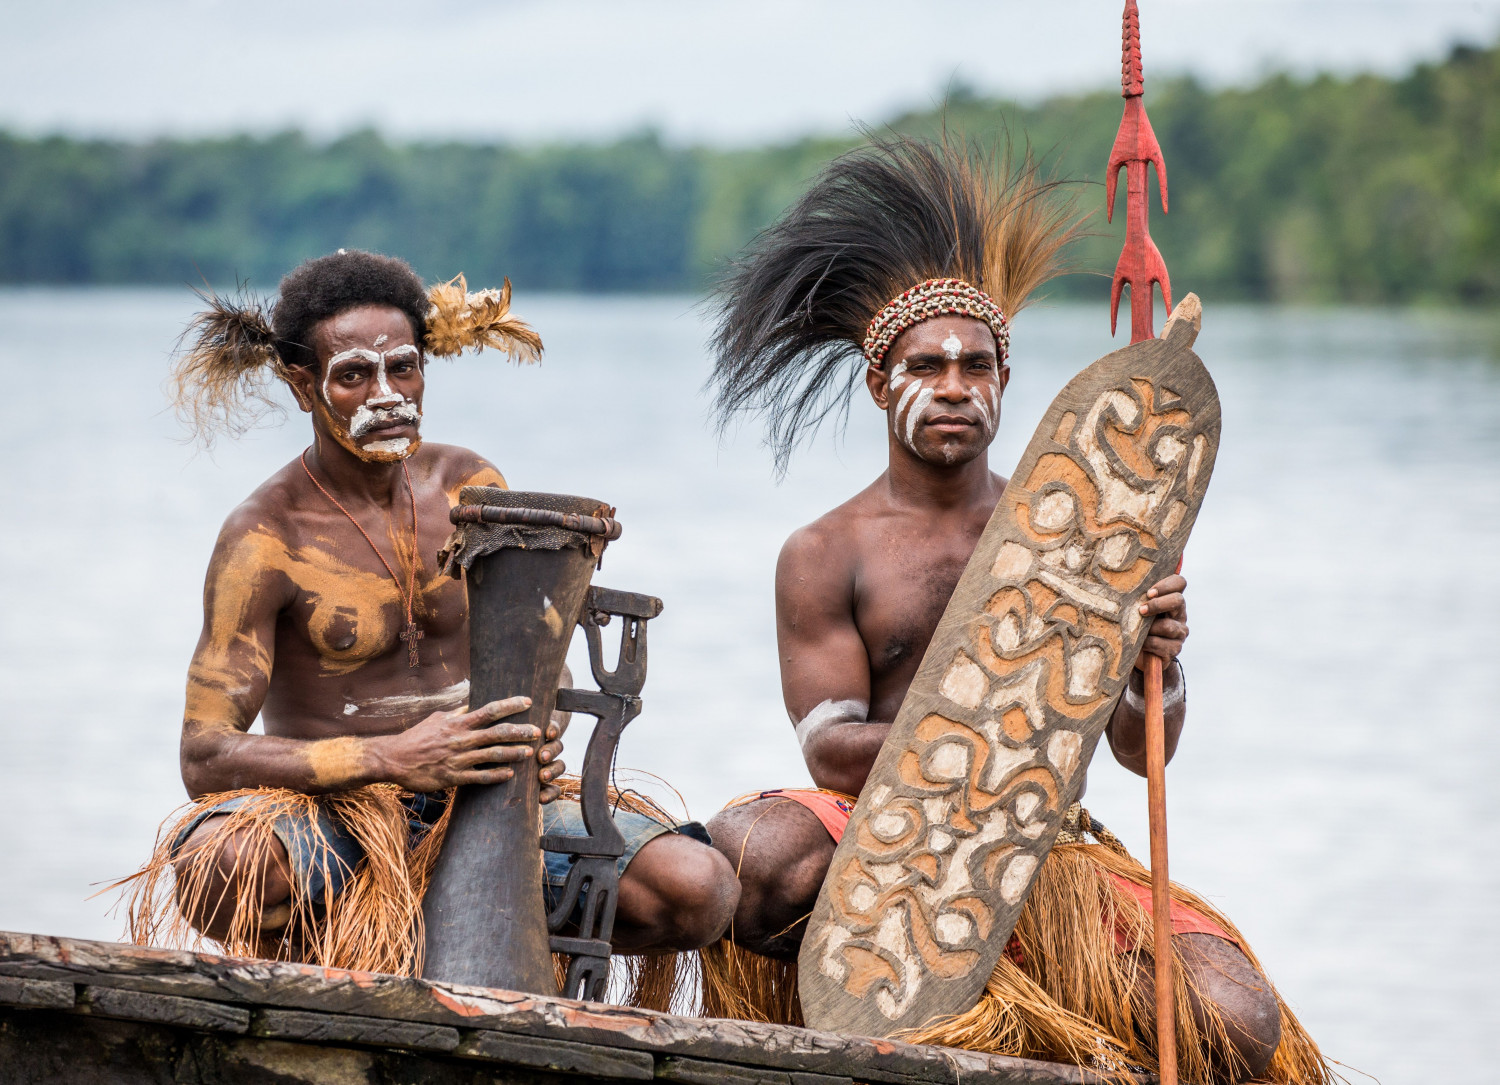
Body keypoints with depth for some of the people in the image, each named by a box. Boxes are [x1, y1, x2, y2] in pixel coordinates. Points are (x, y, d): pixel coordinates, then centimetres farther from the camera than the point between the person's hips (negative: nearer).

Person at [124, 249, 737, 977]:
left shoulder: (472, 488, 5)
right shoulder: (265, 541, -11)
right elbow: (205, 759, -19)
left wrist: (543, 740, -13)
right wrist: (395, 759, -32)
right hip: (329, 812, -4)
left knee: (701, 890, -18)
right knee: (220, 865, -40)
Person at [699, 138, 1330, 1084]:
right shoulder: (825, 557, 5)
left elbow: (1142, 750, 7)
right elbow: (831, 752, -5)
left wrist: (1158, 667, -18)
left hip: (1051, 857, 3)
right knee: (754, 850, -38)